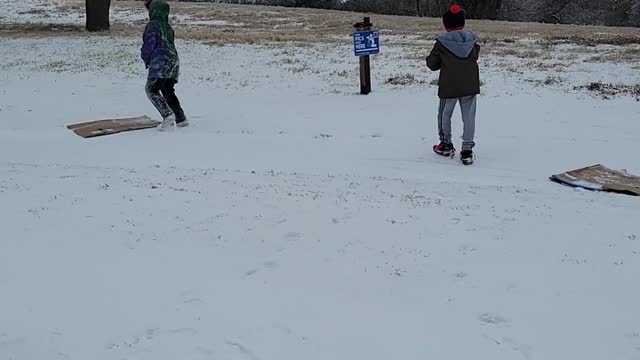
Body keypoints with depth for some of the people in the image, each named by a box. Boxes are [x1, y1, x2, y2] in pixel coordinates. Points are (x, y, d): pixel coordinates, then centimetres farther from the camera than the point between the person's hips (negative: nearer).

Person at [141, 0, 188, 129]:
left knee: (151, 89, -8)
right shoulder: (167, 26, 17)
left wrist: (146, 59, 8)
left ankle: (167, 114, -24)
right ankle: (181, 118, 16)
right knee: (168, 91, 17)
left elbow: (149, 45, -9)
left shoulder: (153, 25, -8)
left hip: (160, 62, -8)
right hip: (174, 60, 8)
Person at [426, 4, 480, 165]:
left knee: (445, 115, 18)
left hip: (448, 87, -2)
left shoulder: (442, 42, -13)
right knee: (469, 117, 7)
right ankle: (467, 151, 6)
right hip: (470, 86, 2)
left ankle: (446, 145, 29)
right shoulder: (472, 40, -3)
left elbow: (432, 64, -3)